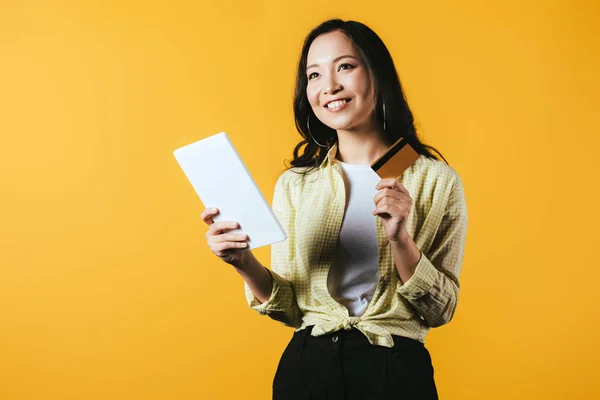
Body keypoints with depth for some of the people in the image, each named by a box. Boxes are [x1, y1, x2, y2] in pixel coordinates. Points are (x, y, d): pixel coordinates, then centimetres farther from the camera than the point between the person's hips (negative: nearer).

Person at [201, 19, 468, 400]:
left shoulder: (438, 181, -6)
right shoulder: (294, 183, 0)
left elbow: (440, 310, -5)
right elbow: (288, 308, 1)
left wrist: (400, 240, -20)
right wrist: (245, 264, -16)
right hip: (308, 368, 2)